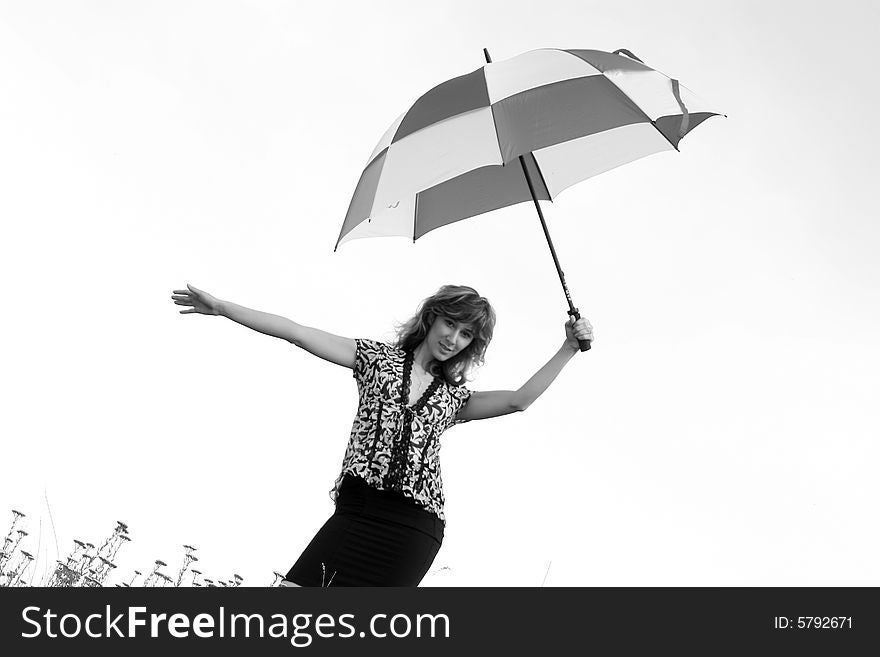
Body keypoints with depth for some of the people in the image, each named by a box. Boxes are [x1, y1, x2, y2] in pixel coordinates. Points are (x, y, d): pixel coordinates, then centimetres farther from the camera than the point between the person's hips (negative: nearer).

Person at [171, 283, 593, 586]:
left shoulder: (455, 397, 18)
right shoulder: (377, 357, 13)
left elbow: (520, 400, 6)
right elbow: (296, 333, 7)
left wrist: (569, 348, 0)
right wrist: (221, 307, 3)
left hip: (413, 525, 0)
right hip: (356, 508, 0)